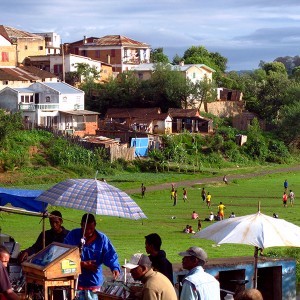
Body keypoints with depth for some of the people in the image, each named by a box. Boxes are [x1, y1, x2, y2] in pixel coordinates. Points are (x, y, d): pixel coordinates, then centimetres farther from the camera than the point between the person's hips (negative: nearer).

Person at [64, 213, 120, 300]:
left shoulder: (102, 238, -1)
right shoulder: (72, 235, -4)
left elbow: (110, 255, -5)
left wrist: (115, 268, -25)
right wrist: (83, 264, -13)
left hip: (93, 282, 1)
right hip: (74, 282, -1)